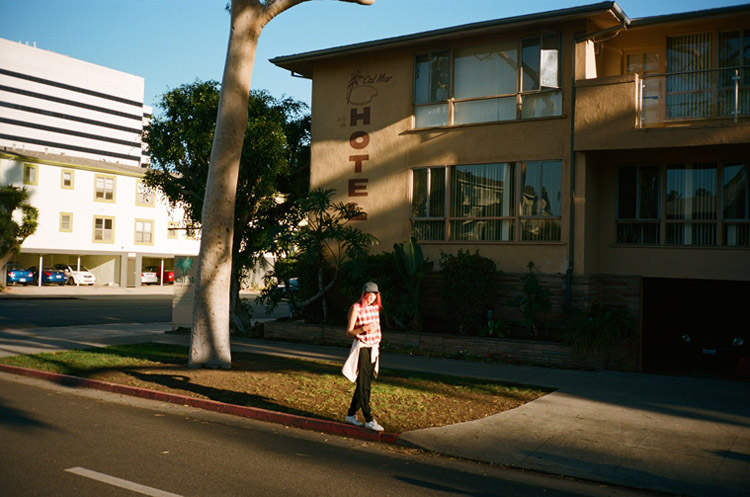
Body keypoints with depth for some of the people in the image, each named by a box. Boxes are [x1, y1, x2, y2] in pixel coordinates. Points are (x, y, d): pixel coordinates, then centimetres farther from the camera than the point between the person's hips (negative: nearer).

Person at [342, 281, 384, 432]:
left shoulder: (375, 308, 10)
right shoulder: (356, 308, -10)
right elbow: (349, 332, -10)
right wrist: (363, 329, -26)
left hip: (373, 348, 7)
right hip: (362, 347, -7)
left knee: (365, 384, 11)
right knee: (363, 386, -5)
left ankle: (351, 415, 22)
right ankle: (369, 420, -2)